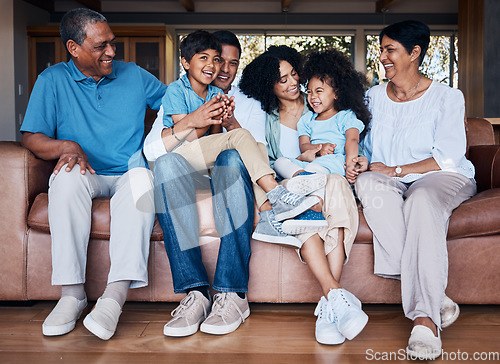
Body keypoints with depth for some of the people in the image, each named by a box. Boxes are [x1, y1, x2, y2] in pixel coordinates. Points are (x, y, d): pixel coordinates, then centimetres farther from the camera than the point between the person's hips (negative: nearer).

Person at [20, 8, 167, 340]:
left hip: (127, 174, 1)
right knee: (68, 176, -36)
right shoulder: (53, 80, 6)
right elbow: (32, 138, 0)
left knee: (142, 178, -36)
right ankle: (72, 293, -33)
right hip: (87, 176, 0)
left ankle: (116, 295, -42)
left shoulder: (134, 75, 12)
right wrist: (67, 146, -20)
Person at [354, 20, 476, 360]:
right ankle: (435, 296, -36)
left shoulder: (447, 97, 3)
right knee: (367, 182, -33)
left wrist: (396, 170, -16)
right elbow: (364, 148, 12)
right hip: (391, 182, 3)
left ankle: (425, 318, -43)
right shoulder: (373, 97, 15)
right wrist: (368, 166, -12)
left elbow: (448, 157, -8)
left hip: (443, 178, -3)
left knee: (422, 200, -39)